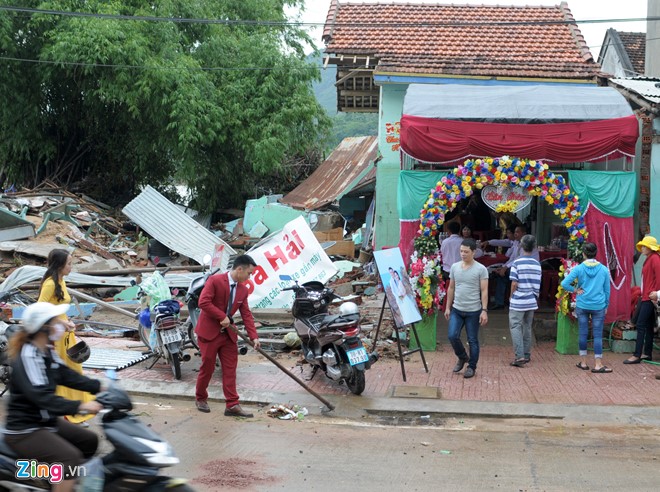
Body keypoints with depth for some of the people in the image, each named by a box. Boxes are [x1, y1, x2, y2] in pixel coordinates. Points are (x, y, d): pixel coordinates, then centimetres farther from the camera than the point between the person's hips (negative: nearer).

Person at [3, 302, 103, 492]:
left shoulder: (48, 352, 6)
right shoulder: (27, 357, -24)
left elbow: (67, 376, 11)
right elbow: (41, 397, -34)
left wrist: (100, 387, 1)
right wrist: (81, 406, -39)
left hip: (46, 421, 10)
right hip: (24, 431, -10)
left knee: (89, 440, 17)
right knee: (70, 457, -27)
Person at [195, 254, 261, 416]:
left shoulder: (243, 289, 5)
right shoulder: (215, 281, -15)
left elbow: (246, 314, 3)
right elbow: (203, 302, -23)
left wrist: (254, 336, -7)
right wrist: (222, 317, -23)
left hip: (228, 334, 6)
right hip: (209, 331, -6)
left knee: (230, 369, 1)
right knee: (207, 367, 4)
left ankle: (232, 405, 2)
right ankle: (200, 399, 24)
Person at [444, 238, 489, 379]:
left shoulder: (481, 269, -8)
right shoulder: (455, 267, 5)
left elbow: (484, 291, -9)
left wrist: (484, 311, -15)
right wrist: (448, 307, 10)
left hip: (473, 311, -4)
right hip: (456, 310, 4)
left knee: (472, 340, 5)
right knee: (453, 336, -5)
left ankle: (472, 366, 18)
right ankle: (462, 358, 20)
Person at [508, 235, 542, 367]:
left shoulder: (516, 263, -12)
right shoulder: (537, 264, 4)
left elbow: (514, 283, -15)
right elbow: (538, 285, 8)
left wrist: (511, 297, 0)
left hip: (518, 301, -5)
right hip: (532, 301, 5)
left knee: (515, 327, -2)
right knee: (527, 327, 15)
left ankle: (520, 356, -11)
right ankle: (527, 355, 22)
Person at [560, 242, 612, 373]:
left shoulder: (579, 269, -5)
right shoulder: (604, 269, -1)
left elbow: (564, 284, -13)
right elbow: (607, 290, 6)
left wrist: (575, 290, 1)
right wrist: (606, 306, 15)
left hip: (582, 305, 0)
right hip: (599, 306, 0)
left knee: (583, 333, 9)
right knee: (598, 335, 2)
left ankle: (583, 362, 16)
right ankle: (598, 364, 1)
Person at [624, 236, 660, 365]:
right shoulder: (648, 259, 16)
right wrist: (643, 293, 11)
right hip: (646, 297, 10)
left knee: (641, 325, -10)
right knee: (648, 326, 12)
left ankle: (637, 355, -9)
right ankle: (647, 354, 17)